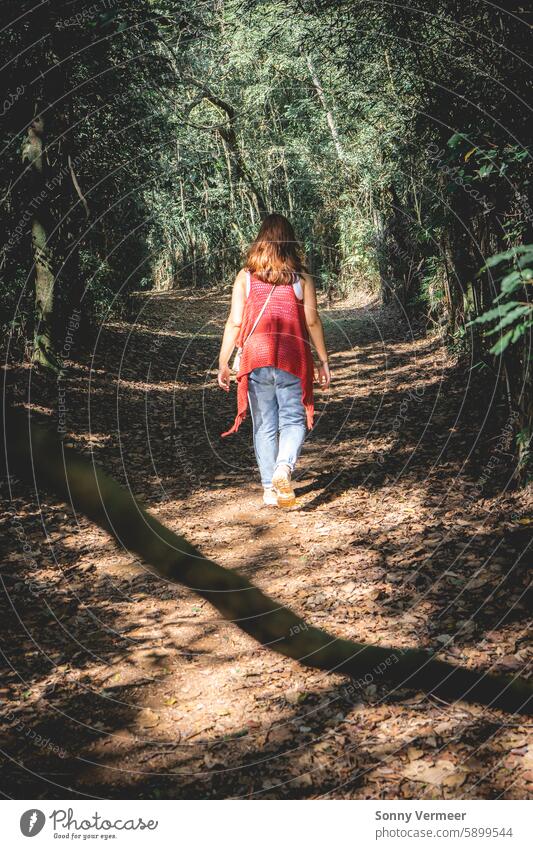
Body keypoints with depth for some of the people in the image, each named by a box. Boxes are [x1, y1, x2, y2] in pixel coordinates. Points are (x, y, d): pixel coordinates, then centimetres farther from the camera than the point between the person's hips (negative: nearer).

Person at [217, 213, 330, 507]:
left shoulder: (245, 277, 5)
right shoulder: (301, 278, 4)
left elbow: (234, 322, 1)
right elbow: (312, 321, 1)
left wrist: (223, 363, 7)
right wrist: (323, 361, 9)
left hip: (256, 356, 1)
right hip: (292, 358, -1)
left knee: (264, 425, 9)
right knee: (293, 420, 5)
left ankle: (270, 489, 9)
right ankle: (284, 468, -22)